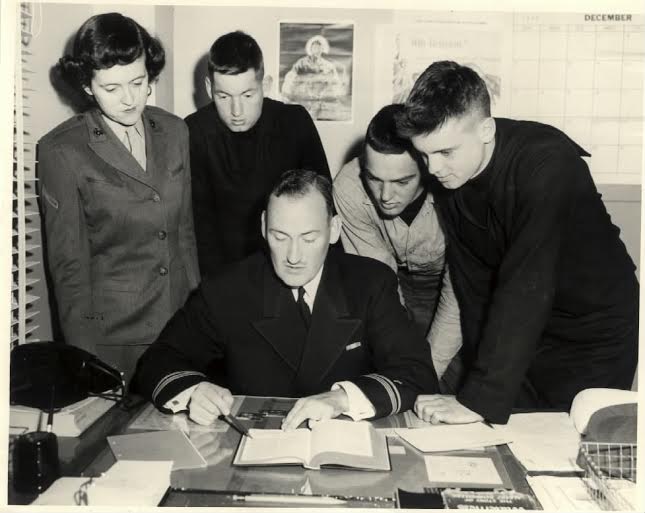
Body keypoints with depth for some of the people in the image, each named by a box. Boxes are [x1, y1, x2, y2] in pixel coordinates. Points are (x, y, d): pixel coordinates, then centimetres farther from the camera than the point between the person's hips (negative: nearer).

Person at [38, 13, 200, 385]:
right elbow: (68, 261, -8)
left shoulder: (174, 132, 3)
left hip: (180, 321, 4)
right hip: (111, 332, -4)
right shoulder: (62, 151, -10)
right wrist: (85, 359, -10)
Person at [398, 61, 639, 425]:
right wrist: (479, 373, -7)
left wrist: (480, 399, -35)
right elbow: (472, 284, -5)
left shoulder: (548, 165, -29)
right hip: (521, 332, 5)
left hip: (595, 336, -5)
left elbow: (527, 287, -34)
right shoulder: (450, 173, -10)